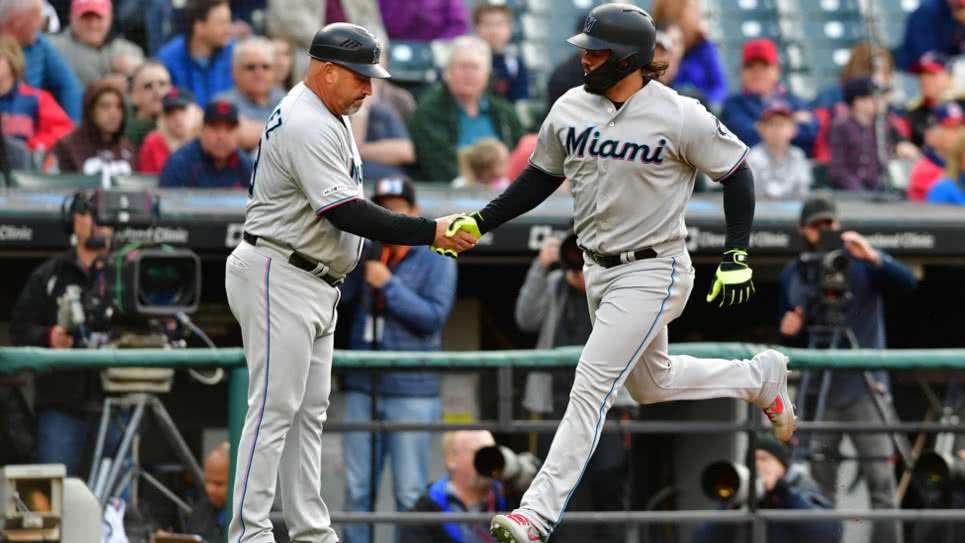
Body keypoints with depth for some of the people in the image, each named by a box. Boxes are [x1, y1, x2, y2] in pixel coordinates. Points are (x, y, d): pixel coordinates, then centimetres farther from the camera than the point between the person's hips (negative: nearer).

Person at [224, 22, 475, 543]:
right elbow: (345, 213, -25)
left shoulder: (328, 118, 15)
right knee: (274, 407, -11)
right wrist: (430, 232, -25)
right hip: (278, 279, -11)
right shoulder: (307, 126, -20)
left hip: (314, 283, 11)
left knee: (309, 412, 10)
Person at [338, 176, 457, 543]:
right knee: (357, 489, 3)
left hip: (411, 392, -4)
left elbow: (434, 316, -9)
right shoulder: (367, 255, 12)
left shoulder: (436, 262, 2)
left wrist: (388, 285, -13)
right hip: (362, 388, 4)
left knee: (410, 493, -4)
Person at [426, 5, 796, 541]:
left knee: (592, 386, -14)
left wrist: (738, 255, -11)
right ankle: (760, 376, 45)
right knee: (651, 384, 22)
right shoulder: (571, 109, -1)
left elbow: (736, 170, -7)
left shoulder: (679, 116, -18)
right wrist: (479, 223, 3)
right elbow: (541, 177, 12)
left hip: (652, 272, -7)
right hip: (600, 271, 8)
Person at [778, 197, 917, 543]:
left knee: (881, 480, -9)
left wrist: (873, 258, -30)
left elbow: (907, 283, -15)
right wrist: (790, 332, -7)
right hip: (819, 393, 3)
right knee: (819, 488, 0)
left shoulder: (861, 263, 0)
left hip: (864, 390, -3)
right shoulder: (792, 277, 10)